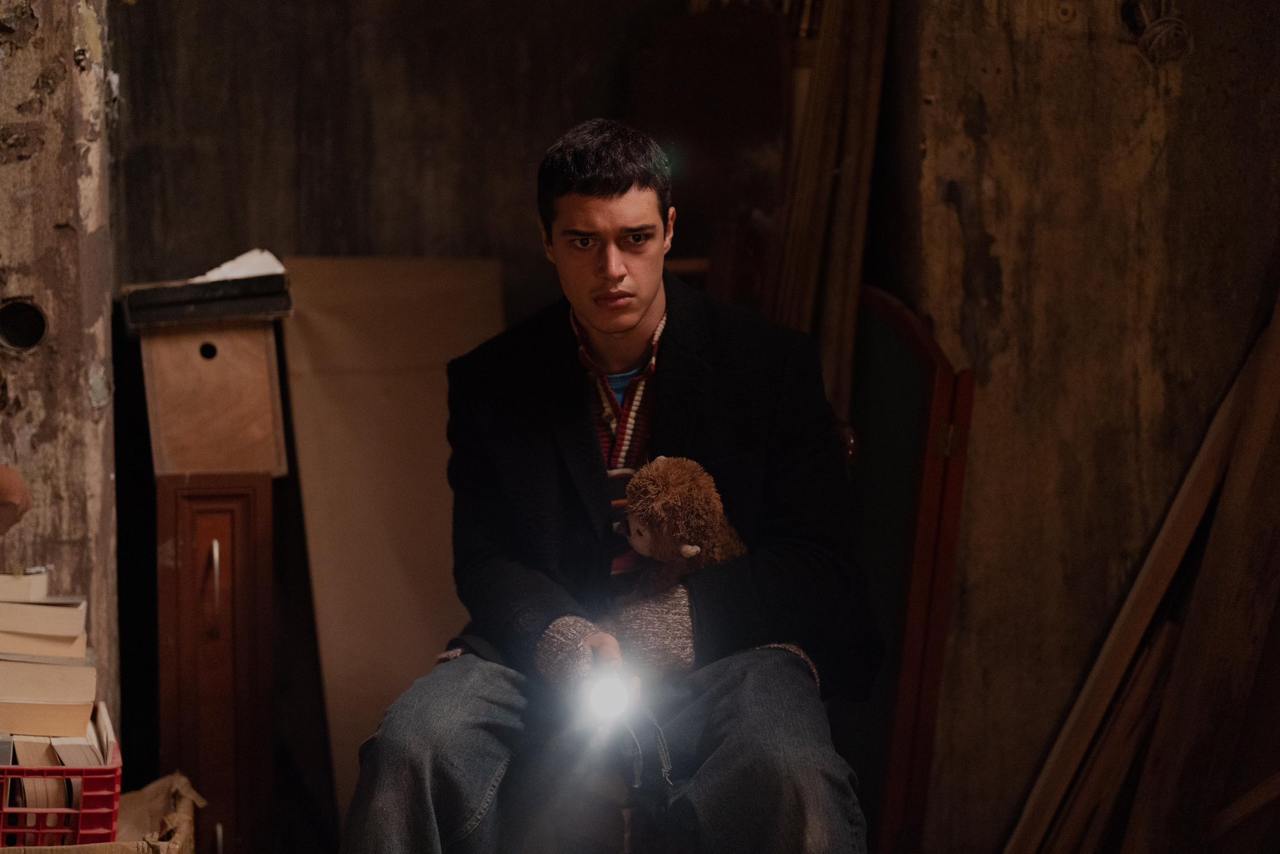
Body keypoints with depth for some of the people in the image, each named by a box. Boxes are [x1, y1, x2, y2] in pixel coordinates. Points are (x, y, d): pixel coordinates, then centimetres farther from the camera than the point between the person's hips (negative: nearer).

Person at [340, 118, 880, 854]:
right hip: (547, 649, 2)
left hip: (724, 649, -1)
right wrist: (556, 634, -17)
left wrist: (686, 614, -14)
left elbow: (813, 564, 4)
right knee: (413, 748, -30)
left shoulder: (770, 365, 6)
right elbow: (484, 559, 7)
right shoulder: (493, 383, 11)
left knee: (792, 775, -37)